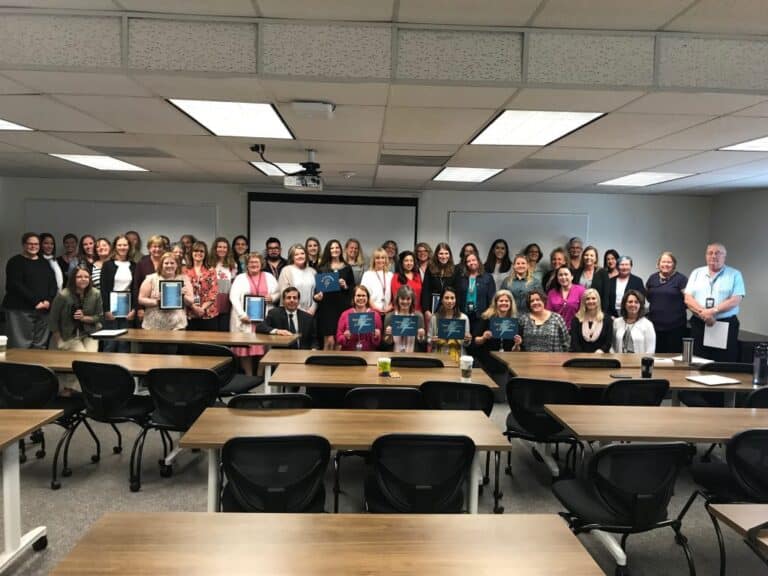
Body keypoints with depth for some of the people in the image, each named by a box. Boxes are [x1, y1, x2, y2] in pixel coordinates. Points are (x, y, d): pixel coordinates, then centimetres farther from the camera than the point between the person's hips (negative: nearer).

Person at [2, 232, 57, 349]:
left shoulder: (44, 263, 18)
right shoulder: (15, 262, 1)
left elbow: (53, 283, 11)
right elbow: (16, 285, -10)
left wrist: (48, 301, -7)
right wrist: (35, 302, -16)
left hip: (43, 310, 5)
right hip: (20, 309, -5)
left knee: (41, 346, 4)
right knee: (21, 346, -9)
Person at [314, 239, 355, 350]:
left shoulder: (347, 268, 11)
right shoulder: (322, 268, 7)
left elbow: (353, 288, 12)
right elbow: (317, 286, 6)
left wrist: (346, 286, -8)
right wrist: (316, 295, -13)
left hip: (342, 306, 2)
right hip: (327, 307, -2)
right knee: (329, 341, -8)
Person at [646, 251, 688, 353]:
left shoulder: (681, 279, -2)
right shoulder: (652, 278, 11)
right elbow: (647, 296, 22)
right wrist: (656, 305, 11)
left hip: (675, 326, -4)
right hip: (655, 325, 4)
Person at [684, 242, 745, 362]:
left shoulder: (735, 274, 4)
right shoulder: (696, 273, 11)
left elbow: (735, 300, -7)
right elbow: (688, 299, 2)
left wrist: (713, 311, -18)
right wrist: (703, 313, -15)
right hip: (699, 325, 2)